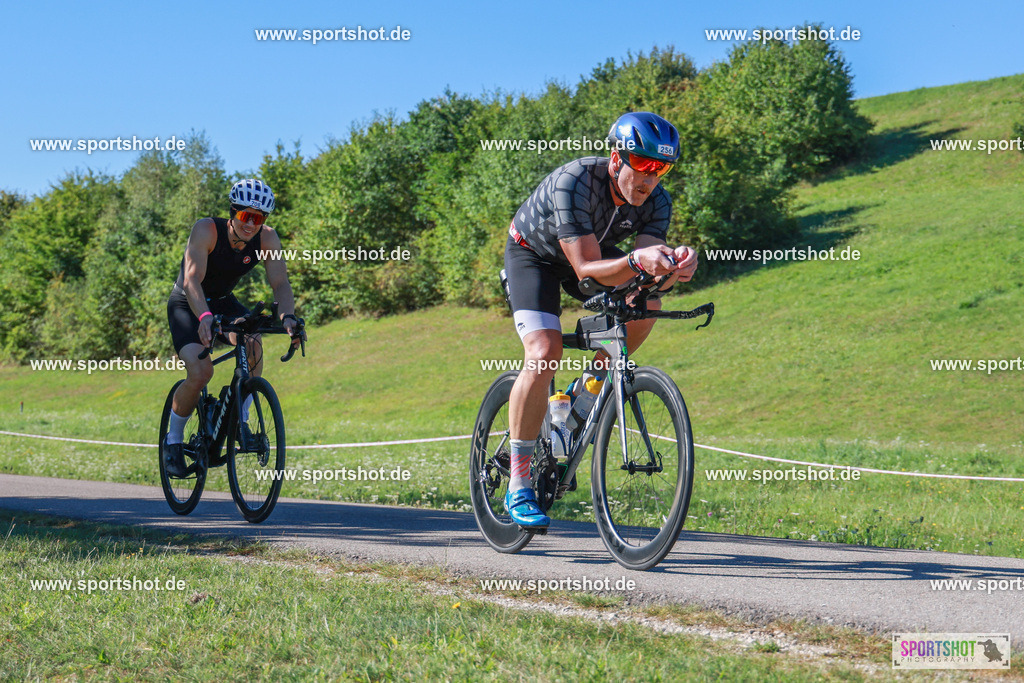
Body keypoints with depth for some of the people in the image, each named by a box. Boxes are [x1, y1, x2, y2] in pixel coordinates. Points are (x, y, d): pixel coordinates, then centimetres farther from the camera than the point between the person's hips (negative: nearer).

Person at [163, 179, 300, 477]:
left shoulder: (267, 239, -18)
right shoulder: (206, 230, -29)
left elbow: (280, 283, -24)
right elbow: (192, 280, -39)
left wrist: (287, 316, -45)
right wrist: (204, 317, -57)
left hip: (224, 303, 4)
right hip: (187, 305, -4)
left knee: (253, 343, -29)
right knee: (201, 371, -25)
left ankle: (241, 420, -12)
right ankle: (173, 439, -1)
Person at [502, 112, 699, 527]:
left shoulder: (656, 202, -21)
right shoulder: (573, 184, -36)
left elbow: (649, 276, -28)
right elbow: (587, 268, -41)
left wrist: (673, 268, -50)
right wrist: (636, 261, -58)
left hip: (594, 250, 5)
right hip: (533, 253, -5)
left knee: (645, 305, -23)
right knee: (544, 355, -24)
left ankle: (589, 388, 4)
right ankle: (518, 487, -17)